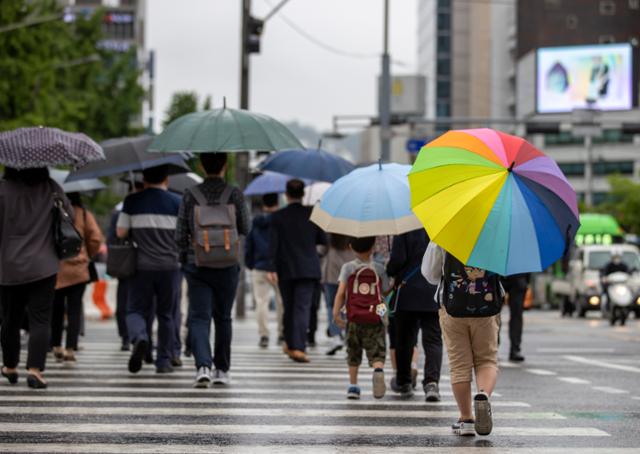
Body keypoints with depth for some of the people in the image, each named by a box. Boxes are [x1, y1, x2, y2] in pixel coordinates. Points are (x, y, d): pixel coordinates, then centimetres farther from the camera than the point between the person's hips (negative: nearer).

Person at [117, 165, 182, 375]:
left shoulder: (132, 201, 0)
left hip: (141, 265, 0)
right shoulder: (176, 202, 0)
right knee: (166, 315, 12)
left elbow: (121, 233, 0)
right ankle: (163, 361, 13)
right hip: (169, 265, 1)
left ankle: (139, 337, -26)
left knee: (136, 310, 6)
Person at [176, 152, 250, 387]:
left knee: (199, 317, -1)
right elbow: (245, 229, 1)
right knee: (223, 317, 14)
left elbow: (180, 235, -2)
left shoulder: (190, 194, -3)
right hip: (227, 266, 0)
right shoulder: (234, 194, -6)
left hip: (196, 265, 0)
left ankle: (203, 366, -21)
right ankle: (222, 370, 22)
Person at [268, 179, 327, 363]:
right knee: (303, 307, -6)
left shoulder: (278, 216, -4)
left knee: (289, 307, 15)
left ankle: (290, 344, 26)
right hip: (308, 269, -1)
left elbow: (273, 244, -7)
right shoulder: (312, 214, -2)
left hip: (286, 269, 1)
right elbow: (323, 240, 3)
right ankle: (299, 347, -19)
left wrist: (272, 268, -6)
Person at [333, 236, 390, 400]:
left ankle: (353, 386, 15)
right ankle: (378, 370, -32)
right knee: (377, 353, -2)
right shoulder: (379, 269, 4)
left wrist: (336, 311, -7)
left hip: (354, 318, 1)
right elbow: (386, 293, 7)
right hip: (375, 319, -1)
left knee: (353, 355, 15)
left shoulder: (348, 267, 2)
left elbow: (341, 291, -7)